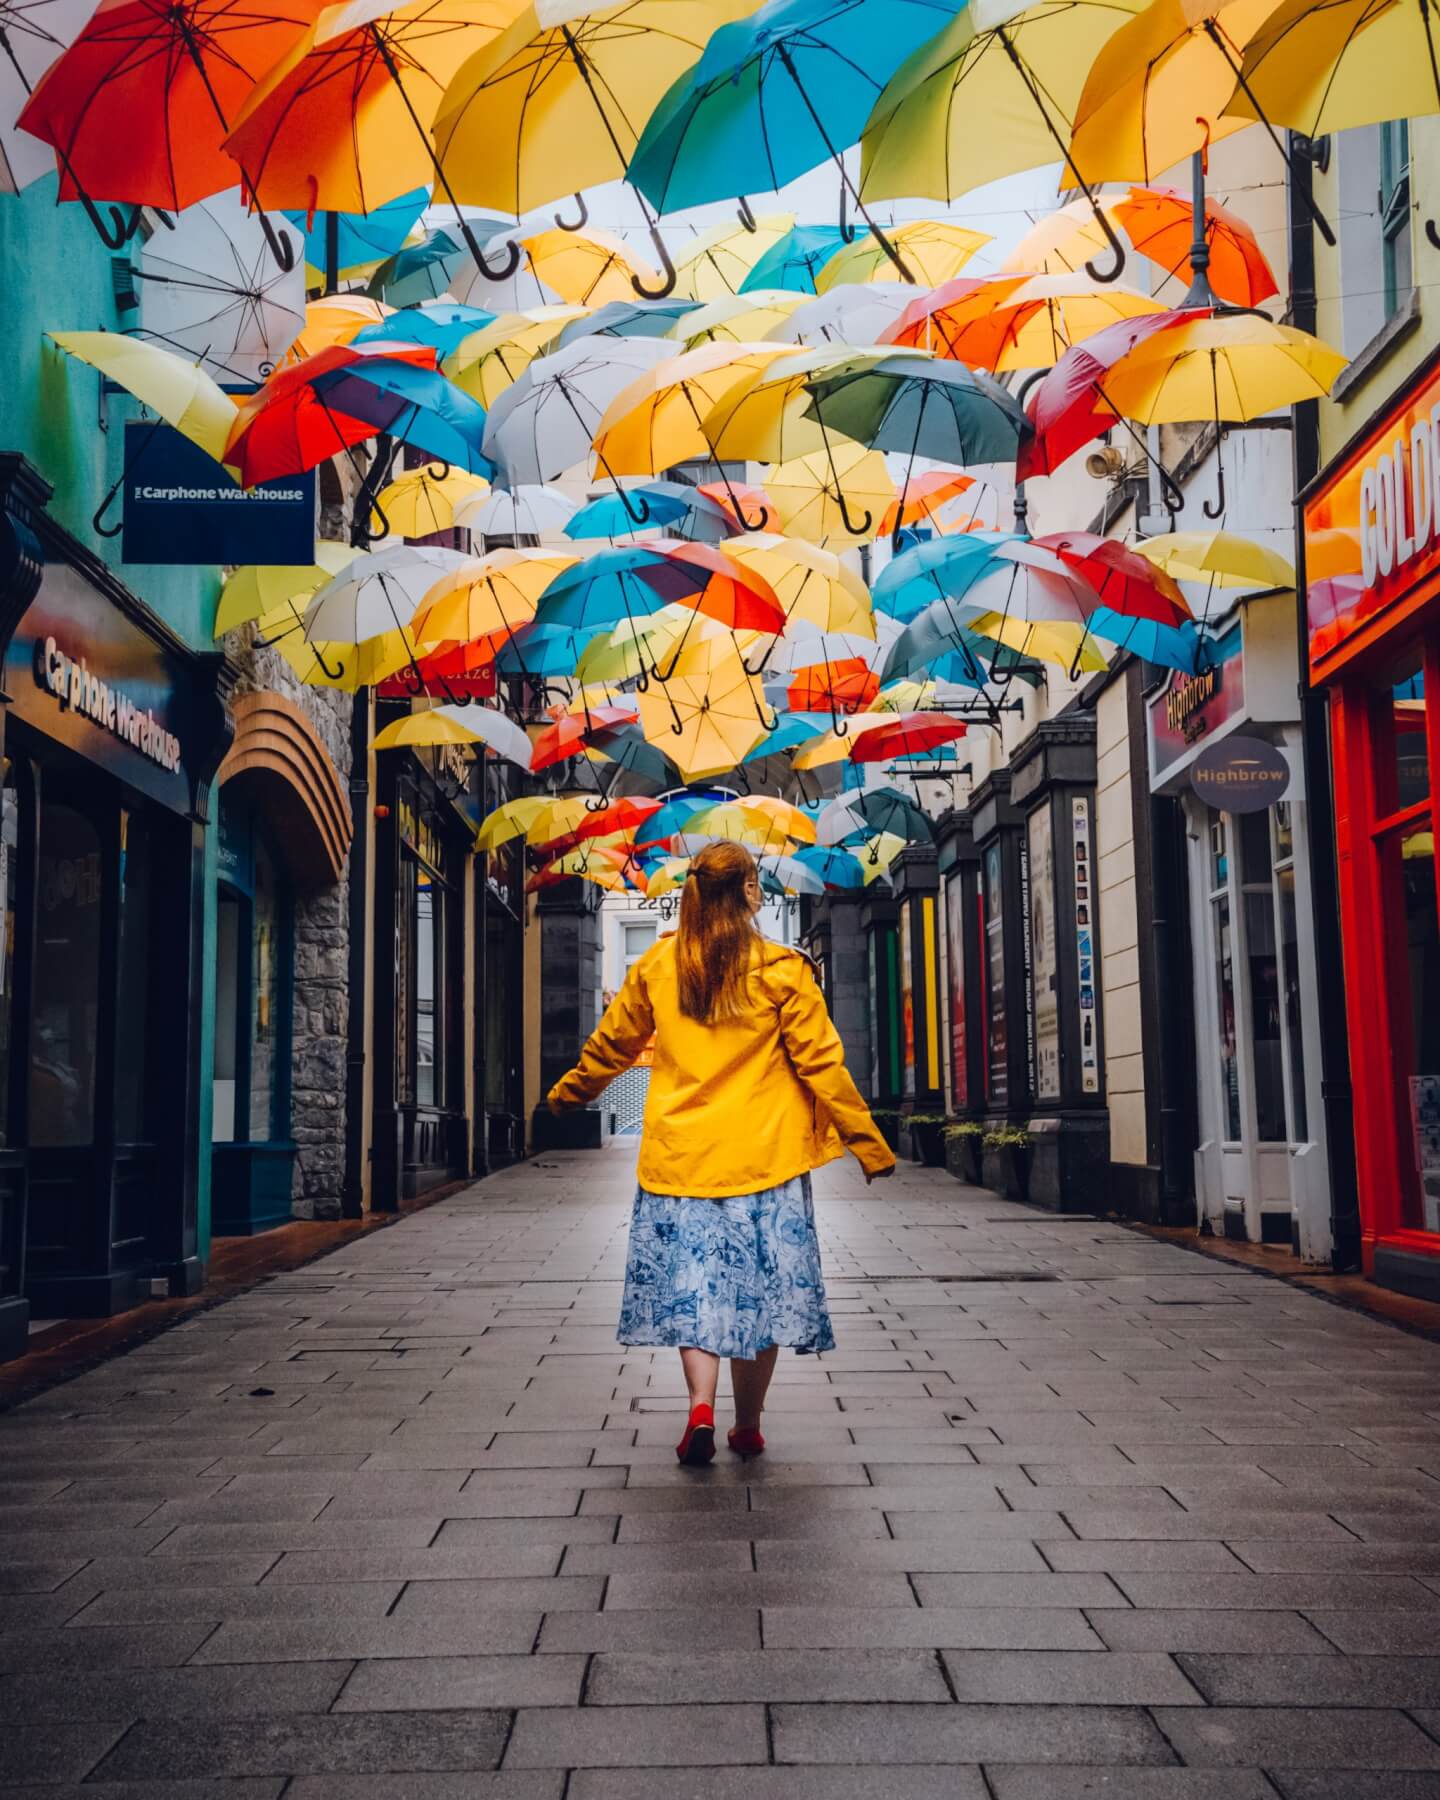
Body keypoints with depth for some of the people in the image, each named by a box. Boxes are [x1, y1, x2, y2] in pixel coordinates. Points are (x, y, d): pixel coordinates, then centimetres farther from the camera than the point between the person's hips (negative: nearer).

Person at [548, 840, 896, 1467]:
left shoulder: (657, 965, 2)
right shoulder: (781, 971, -7)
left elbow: (610, 1044, 15)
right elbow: (822, 1065, -5)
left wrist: (568, 1092, 34)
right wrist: (869, 1145, 3)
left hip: (679, 1153, 2)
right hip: (763, 1156, -2)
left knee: (693, 1286, 10)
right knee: (759, 1290, 9)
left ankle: (700, 1406, -8)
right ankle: (748, 1429, 17)